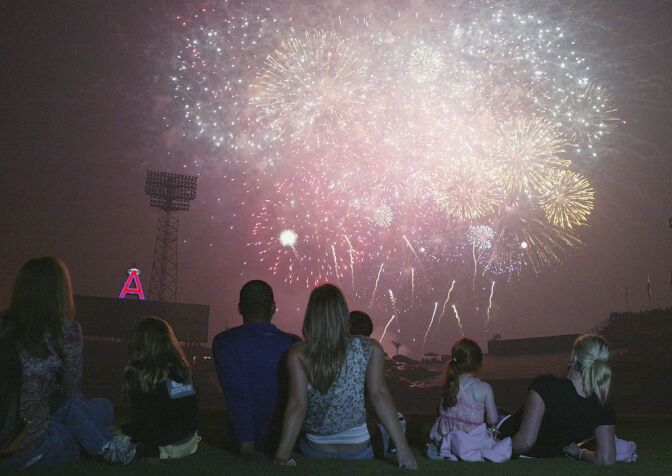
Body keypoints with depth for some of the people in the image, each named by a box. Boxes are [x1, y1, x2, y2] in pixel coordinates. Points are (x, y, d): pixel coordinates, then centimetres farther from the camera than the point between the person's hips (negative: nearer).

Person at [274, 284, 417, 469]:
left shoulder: (298, 355, -13)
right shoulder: (369, 349, -11)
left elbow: (298, 404, -19)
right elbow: (378, 394, -17)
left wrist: (282, 455, -21)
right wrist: (402, 448, -17)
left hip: (314, 450, 0)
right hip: (357, 449, 1)